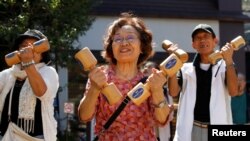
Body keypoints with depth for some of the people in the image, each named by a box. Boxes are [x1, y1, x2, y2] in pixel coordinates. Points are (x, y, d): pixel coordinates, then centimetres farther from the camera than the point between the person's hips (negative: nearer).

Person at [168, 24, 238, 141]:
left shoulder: (224, 66, 7)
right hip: (191, 129, 1)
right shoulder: (186, 68, 11)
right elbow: (173, 92, -2)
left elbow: (233, 91, -9)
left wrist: (228, 60, -16)